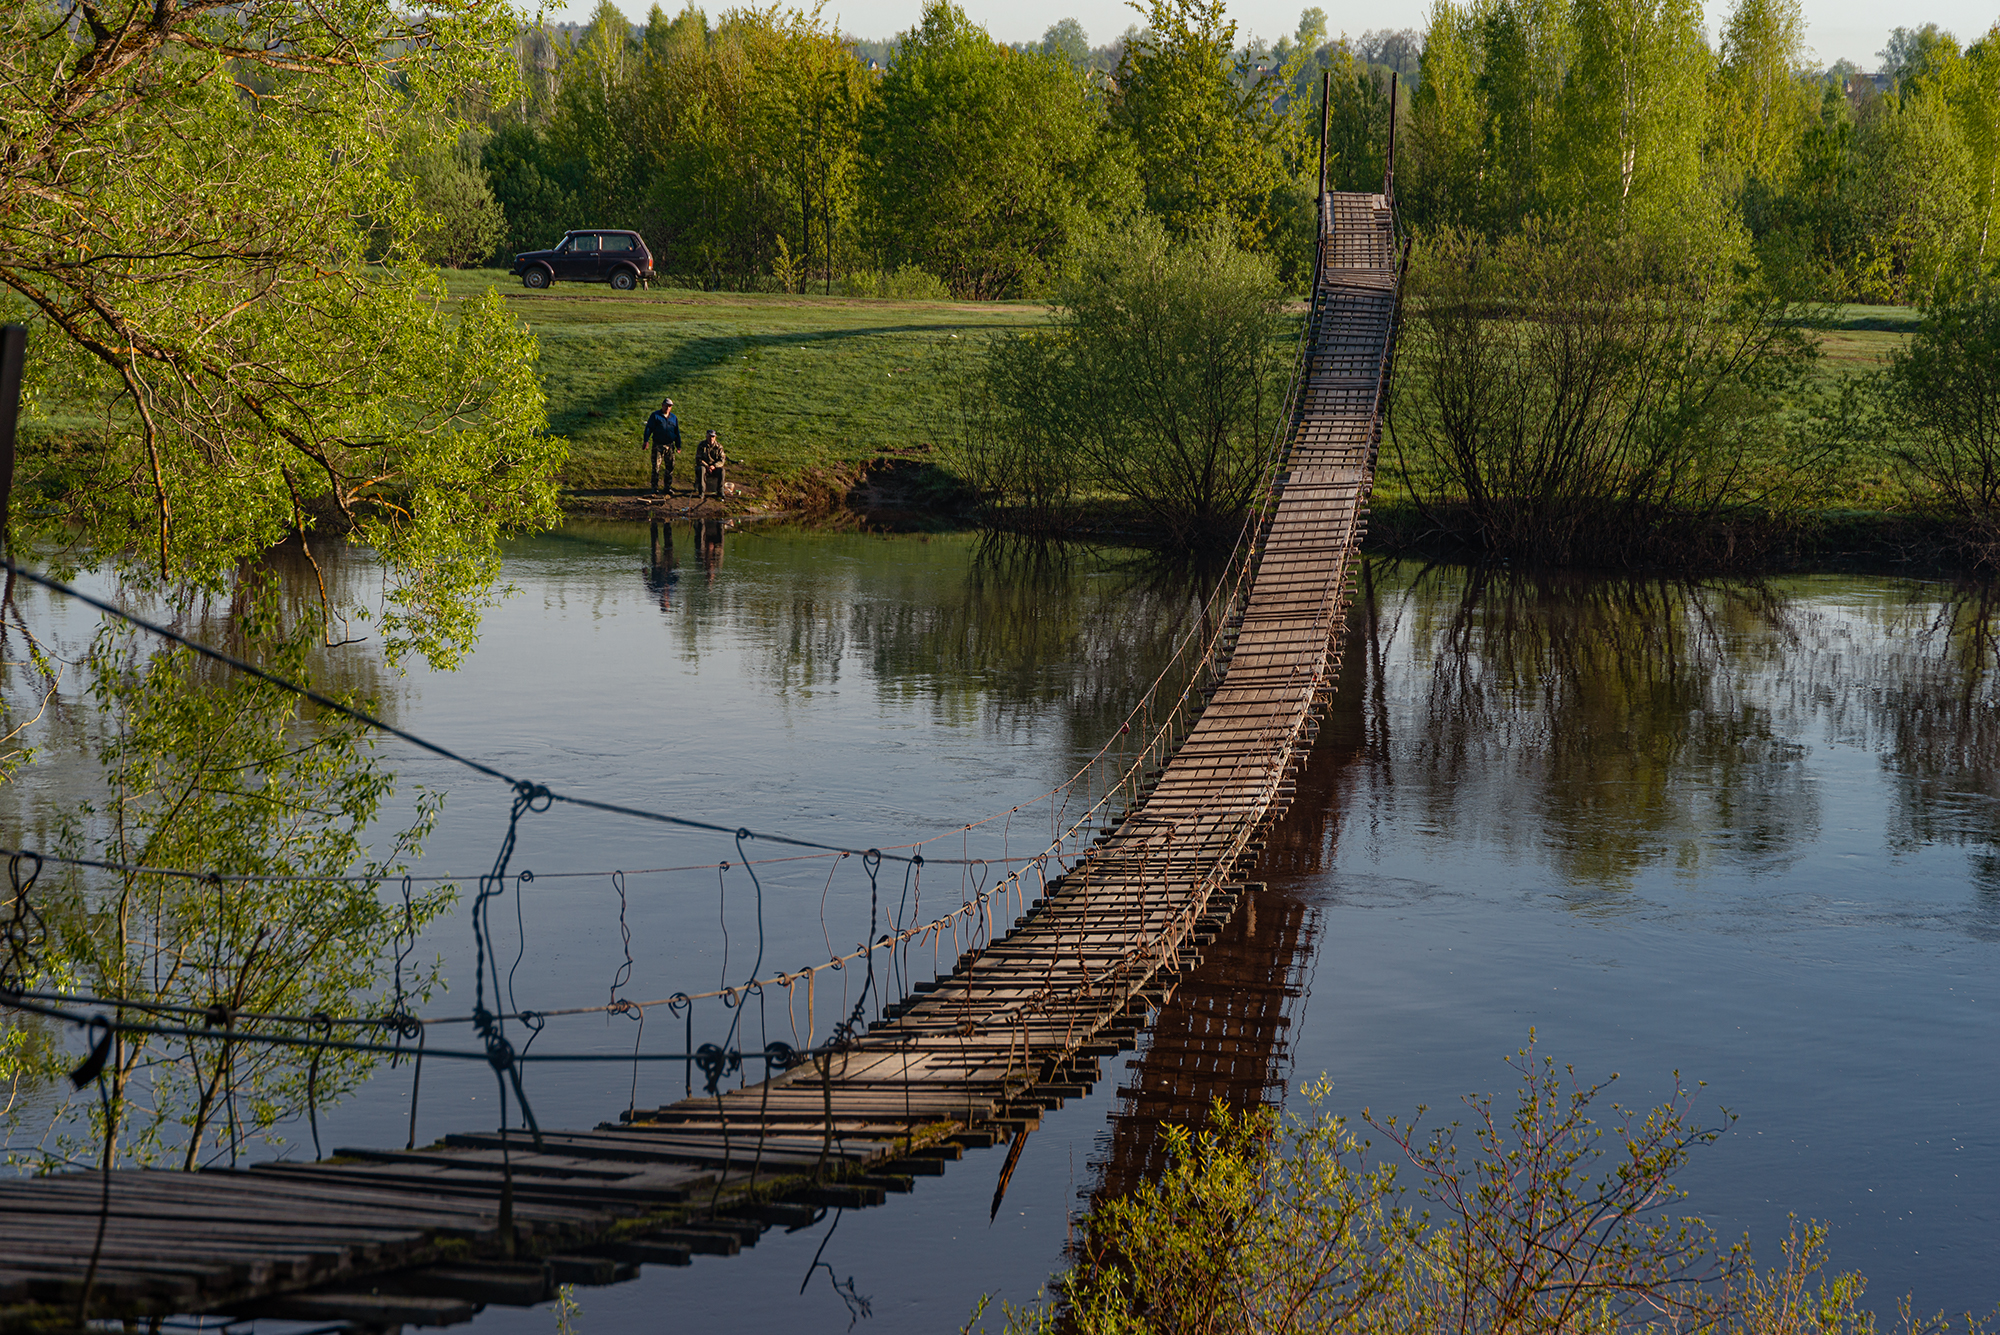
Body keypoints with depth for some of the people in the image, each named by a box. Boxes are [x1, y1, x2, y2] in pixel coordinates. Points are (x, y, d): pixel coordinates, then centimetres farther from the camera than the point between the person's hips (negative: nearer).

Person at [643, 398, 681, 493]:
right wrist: (646, 440, -14)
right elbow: (649, 428, -4)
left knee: (670, 467, 5)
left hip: (670, 446, 4)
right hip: (658, 445, -4)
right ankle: (655, 487, 3)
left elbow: (677, 433, 18)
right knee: (656, 466, -4)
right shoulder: (655, 415, 0)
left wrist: (678, 446, 16)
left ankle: (667, 487, 15)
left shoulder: (674, 418, 12)